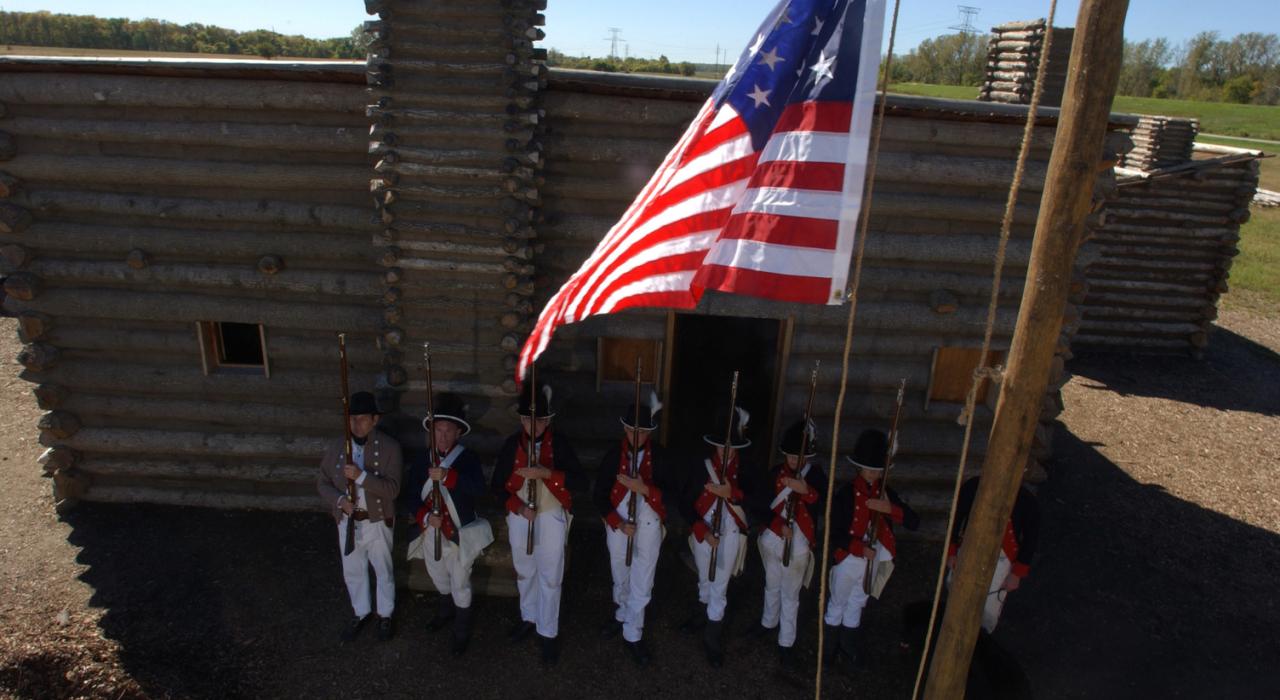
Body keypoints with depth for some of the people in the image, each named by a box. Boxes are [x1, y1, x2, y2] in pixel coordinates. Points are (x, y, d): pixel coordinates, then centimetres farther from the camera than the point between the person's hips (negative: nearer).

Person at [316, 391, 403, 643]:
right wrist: (339, 499, -17)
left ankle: (385, 615, 37)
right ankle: (360, 613, 43)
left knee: (383, 570, 15)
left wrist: (361, 476, -34)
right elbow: (322, 482, 2)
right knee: (353, 571, 21)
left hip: (378, 521, -3)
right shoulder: (337, 446, -5)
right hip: (347, 521, 4)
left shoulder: (390, 447, -17)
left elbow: (392, 488, -22)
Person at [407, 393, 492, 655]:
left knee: (460, 585, 9)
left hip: (459, 534, -5)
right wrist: (425, 516, -21)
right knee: (439, 578, 27)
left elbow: (478, 488, -36)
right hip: (431, 531, 5)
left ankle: (462, 633, 31)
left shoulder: (467, 457, -18)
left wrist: (447, 475, -50)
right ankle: (446, 611, 55)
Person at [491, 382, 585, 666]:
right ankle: (529, 617, 42)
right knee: (524, 572, 20)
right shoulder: (512, 444, -7)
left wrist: (546, 472, -31)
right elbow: (498, 484, -2)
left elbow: (580, 481, -18)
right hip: (520, 517, 3)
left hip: (552, 518, -3)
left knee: (550, 577, 4)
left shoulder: (559, 443, -12)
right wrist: (519, 507, -17)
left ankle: (548, 633, 19)